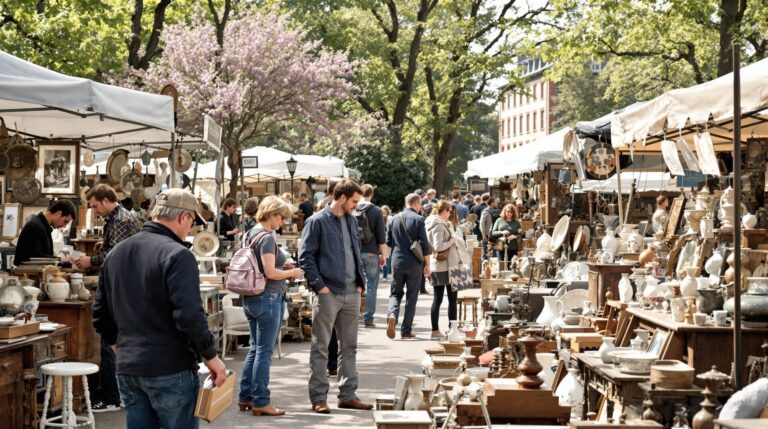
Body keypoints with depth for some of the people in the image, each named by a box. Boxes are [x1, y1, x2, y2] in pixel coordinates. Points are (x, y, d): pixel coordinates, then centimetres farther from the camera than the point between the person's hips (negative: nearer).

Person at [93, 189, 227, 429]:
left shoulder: (115, 253, 10)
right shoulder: (177, 255, -15)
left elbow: (100, 312, 16)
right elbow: (190, 315, -22)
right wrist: (210, 355, -12)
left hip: (127, 368, 7)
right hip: (170, 369, -7)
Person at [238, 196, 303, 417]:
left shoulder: (251, 234, 12)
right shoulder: (267, 237, -16)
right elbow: (270, 272, -22)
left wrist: (282, 266, 13)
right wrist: (292, 273, -7)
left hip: (251, 298, 9)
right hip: (268, 298, -9)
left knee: (255, 349, 16)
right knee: (264, 351, -3)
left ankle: (245, 397, 20)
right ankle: (261, 402, 2)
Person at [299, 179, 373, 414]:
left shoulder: (352, 221, 13)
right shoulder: (317, 221, -8)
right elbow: (306, 256, -10)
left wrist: (360, 282, 10)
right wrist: (319, 285, -16)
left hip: (352, 293, 7)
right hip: (328, 293, -7)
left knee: (349, 346, 11)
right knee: (320, 347, 1)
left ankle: (348, 394, 19)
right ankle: (318, 397, 6)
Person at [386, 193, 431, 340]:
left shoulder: (395, 218, 4)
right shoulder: (418, 219, -8)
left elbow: (388, 241, 9)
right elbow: (424, 244, -11)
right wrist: (427, 264, -2)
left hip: (397, 262, 3)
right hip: (414, 263, -3)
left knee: (395, 293, 14)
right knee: (411, 297, 8)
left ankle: (392, 315, -15)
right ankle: (406, 331, 10)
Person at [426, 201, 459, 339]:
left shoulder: (432, 223, 13)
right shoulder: (439, 225, -15)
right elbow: (438, 246, -24)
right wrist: (452, 240, -11)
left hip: (435, 266, 9)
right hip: (445, 266, -9)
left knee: (437, 298, 8)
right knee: (452, 298, -1)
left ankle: (435, 330, 8)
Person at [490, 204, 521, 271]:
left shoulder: (516, 222, 6)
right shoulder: (499, 220, 8)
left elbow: (520, 234, 2)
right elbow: (493, 233, 5)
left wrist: (514, 236, -20)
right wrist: (501, 232, -13)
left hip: (513, 248, 0)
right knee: (501, 266, -2)